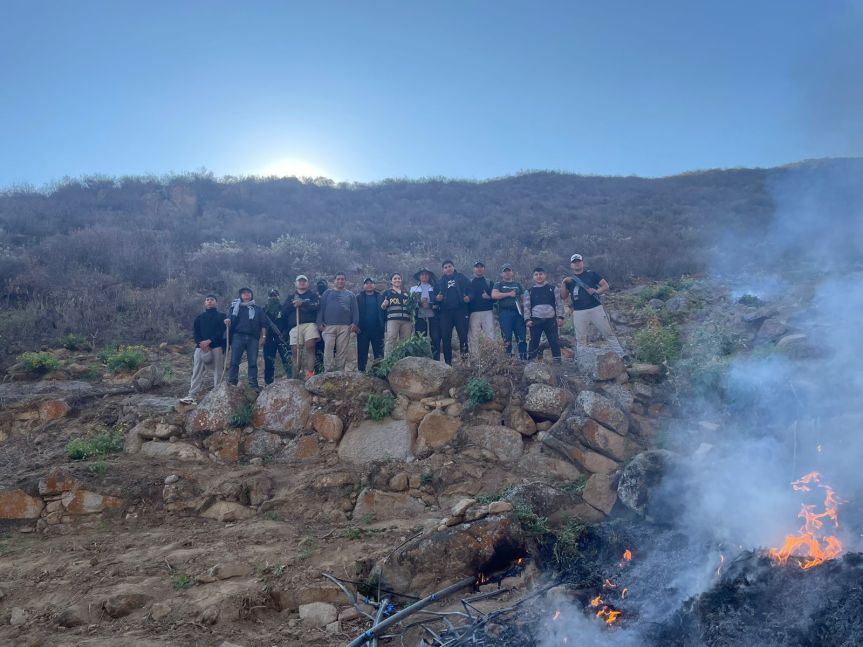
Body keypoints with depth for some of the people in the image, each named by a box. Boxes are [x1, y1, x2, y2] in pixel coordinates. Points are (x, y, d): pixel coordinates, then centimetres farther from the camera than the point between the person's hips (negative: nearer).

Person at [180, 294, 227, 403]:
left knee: (218, 371, -4)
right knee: (197, 371, -6)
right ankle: (192, 395, -10)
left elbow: (222, 331, -4)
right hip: (201, 347, 3)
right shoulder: (199, 317, 21)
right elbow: (195, 332, 10)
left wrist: (209, 341, -16)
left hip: (217, 346, -2)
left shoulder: (222, 316, 10)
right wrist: (201, 343, -10)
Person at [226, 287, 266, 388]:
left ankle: (253, 385, -5)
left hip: (253, 338, 0)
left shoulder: (258, 309, 20)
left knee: (253, 362, -4)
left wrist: (263, 336, 1)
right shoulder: (236, 307, 19)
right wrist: (228, 320, -11)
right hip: (238, 336, 0)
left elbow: (263, 324, 13)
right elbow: (231, 320, 13)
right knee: (234, 361, -7)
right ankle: (231, 384, -9)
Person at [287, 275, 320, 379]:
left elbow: (316, 305, -7)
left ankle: (310, 373, -24)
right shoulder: (291, 297, 24)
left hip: (309, 324, -3)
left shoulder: (312, 294, 14)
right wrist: (292, 305, -5)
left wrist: (302, 303, -15)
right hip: (295, 326, 3)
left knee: (310, 347, -18)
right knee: (296, 351, 0)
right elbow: (283, 311, 12)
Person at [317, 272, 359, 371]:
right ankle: (328, 371, -12)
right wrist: (320, 322, -3)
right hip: (328, 326, -1)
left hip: (345, 327, 1)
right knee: (328, 349, -12)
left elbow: (355, 310, 11)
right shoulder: (328, 293, 15)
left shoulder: (351, 295, 17)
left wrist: (355, 323, -4)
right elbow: (321, 308, 8)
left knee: (342, 351, -2)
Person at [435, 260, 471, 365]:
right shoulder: (441, 281, 15)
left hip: (460, 310, -2)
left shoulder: (461, 278, 9)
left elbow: (470, 289, 4)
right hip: (445, 312, 2)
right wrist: (437, 298, -8)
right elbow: (434, 295, 14)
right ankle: (448, 362, 7)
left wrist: (469, 297, -15)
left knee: (463, 335, -7)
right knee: (445, 337, 1)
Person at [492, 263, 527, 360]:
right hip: (505, 313, -3)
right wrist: (509, 294, -10)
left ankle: (523, 358, 1)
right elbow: (494, 295, -8)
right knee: (507, 338, -4)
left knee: (522, 337, -2)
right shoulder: (499, 285, 11)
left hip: (518, 313, 3)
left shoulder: (517, 284, 21)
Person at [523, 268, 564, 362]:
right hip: (535, 320, 0)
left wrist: (560, 317, -4)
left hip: (550, 319, 0)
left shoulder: (553, 289, 9)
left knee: (554, 341, -1)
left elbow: (559, 303, 5)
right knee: (534, 341, 1)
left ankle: (557, 360, 6)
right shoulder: (529, 291, 10)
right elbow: (526, 306, 7)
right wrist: (527, 319, -5)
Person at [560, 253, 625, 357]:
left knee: (609, 333, -1)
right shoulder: (569, 280, 13)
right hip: (579, 312, 1)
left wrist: (597, 291, -14)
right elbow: (563, 296, 6)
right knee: (580, 339, 1)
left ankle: (622, 356, 2)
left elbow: (606, 286, 5)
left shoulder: (591, 274, 9)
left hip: (596, 308, -1)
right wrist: (563, 283, -7)